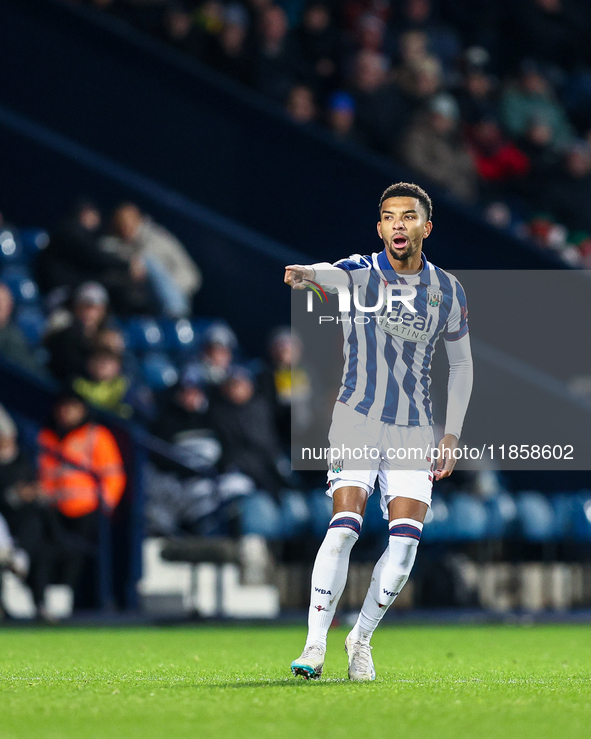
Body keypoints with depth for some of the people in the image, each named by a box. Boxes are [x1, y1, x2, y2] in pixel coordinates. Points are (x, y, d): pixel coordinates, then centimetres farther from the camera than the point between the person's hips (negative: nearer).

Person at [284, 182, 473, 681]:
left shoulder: (448, 292, 5)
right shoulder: (362, 273, -5)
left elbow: (461, 363, 17)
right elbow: (334, 275, -31)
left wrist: (452, 435, 11)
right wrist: (308, 273, -56)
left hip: (414, 430, 3)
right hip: (358, 418, -3)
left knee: (406, 539, -8)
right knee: (344, 526, -18)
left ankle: (361, 639, 11)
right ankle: (315, 645, -13)